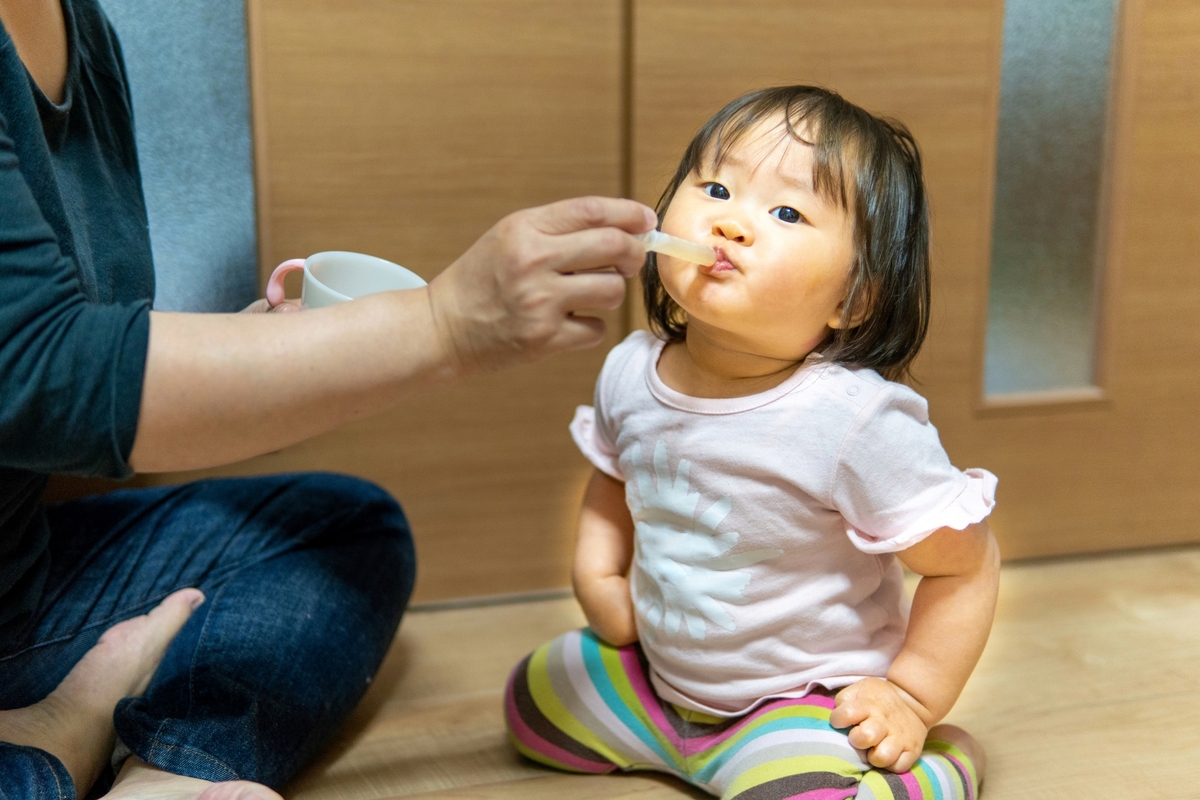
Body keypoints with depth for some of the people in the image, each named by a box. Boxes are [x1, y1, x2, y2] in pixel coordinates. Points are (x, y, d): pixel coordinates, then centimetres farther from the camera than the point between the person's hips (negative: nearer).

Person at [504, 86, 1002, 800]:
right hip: (659, 678, 6)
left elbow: (966, 567, -17)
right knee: (534, 703, 14)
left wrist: (912, 700, -14)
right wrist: (598, 572, 1)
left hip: (803, 697, -6)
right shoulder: (631, 372, -10)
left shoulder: (858, 420, -29)